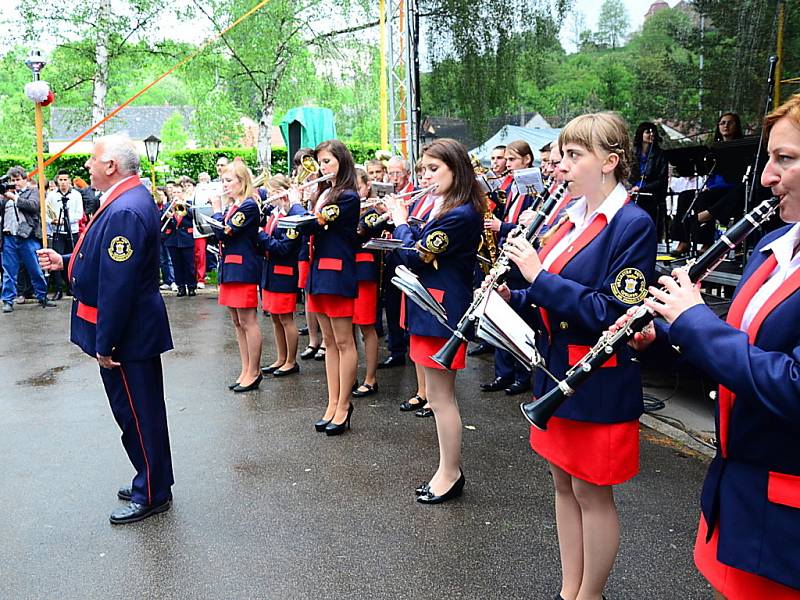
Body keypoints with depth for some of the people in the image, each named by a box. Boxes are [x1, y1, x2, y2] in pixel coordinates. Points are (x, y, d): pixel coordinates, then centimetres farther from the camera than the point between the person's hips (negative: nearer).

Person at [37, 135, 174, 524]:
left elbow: (118, 285, -26)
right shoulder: (129, 199, 10)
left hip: (128, 333, -10)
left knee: (139, 413, 3)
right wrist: (65, 262, 9)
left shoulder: (124, 211, -24)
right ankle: (152, 480, 36)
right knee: (138, 411, 21)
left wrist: (104, 344, -21)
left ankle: (151, 495, 19)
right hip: (135, 330, 10)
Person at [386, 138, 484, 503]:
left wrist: (400, 221, -3)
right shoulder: (451, 208, 13)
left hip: (442, 310, -10)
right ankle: (449, 469, 28)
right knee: (440, 394, 16)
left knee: (440, 396, 1)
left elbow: (414, 256, -17)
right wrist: (407, 226, 2)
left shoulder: (459, 215, -19)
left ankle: (450, 475, 15)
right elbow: (423, 246, 15)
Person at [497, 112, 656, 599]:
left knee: (592, 492, 7)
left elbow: (614, 313, -23)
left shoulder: (633, 224, -15)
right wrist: (513, 297, -5)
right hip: (555, 371, 8)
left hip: (598, 385, -8)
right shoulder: (571, 218, 9)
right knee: (564, 483, 17)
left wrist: (539, 276, -24)